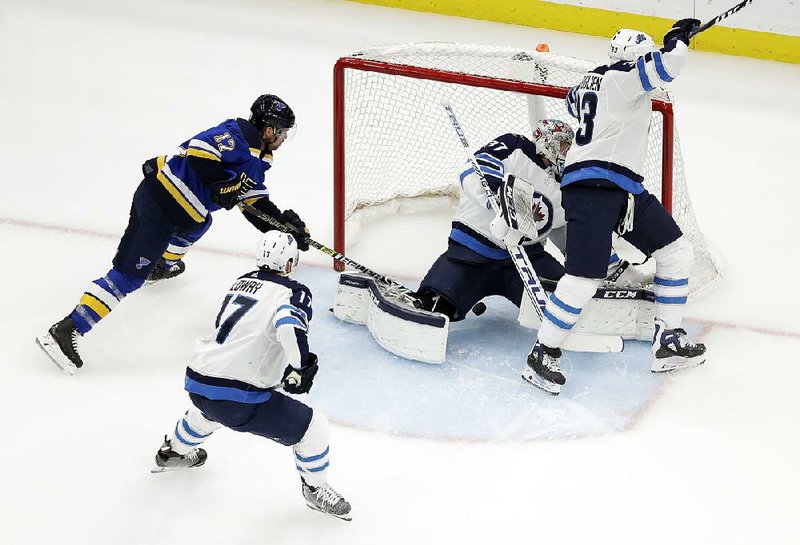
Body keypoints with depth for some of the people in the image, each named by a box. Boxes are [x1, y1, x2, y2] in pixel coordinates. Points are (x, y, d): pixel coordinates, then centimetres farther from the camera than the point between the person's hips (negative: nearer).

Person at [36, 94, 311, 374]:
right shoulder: (238, 134, -12)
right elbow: (199, 151, -26)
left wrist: (287, 224, 7)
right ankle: (65, 332, -17)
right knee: (129, 275, -12)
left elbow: (258, 207, 18)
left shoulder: (256, 160, 18)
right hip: (160, 207, -10)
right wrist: (226, 184, -21)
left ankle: (164, 264, 60)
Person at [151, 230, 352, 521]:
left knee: (208, 407, 44)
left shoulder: (242, 282, 14)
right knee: (313, 428, 7)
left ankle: (174, 451, 65)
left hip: (196, 381, 8)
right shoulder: (294, 292, -7)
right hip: (239, 400, -8)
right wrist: (300, 369, -17)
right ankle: (315, 489, 26)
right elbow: (290, 326, -29)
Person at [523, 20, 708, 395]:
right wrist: (679, 36, -2)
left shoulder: (590, 83, 17)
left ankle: (668, 342, 15)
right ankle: (542, 354, -6)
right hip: (590, 189, -11)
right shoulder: (623, 78, -9)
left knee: (677, 252, 12)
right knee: (584, 279, -17)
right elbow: (667, 64, -23)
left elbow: (575, 101, 41)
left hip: (625, 188, 11)